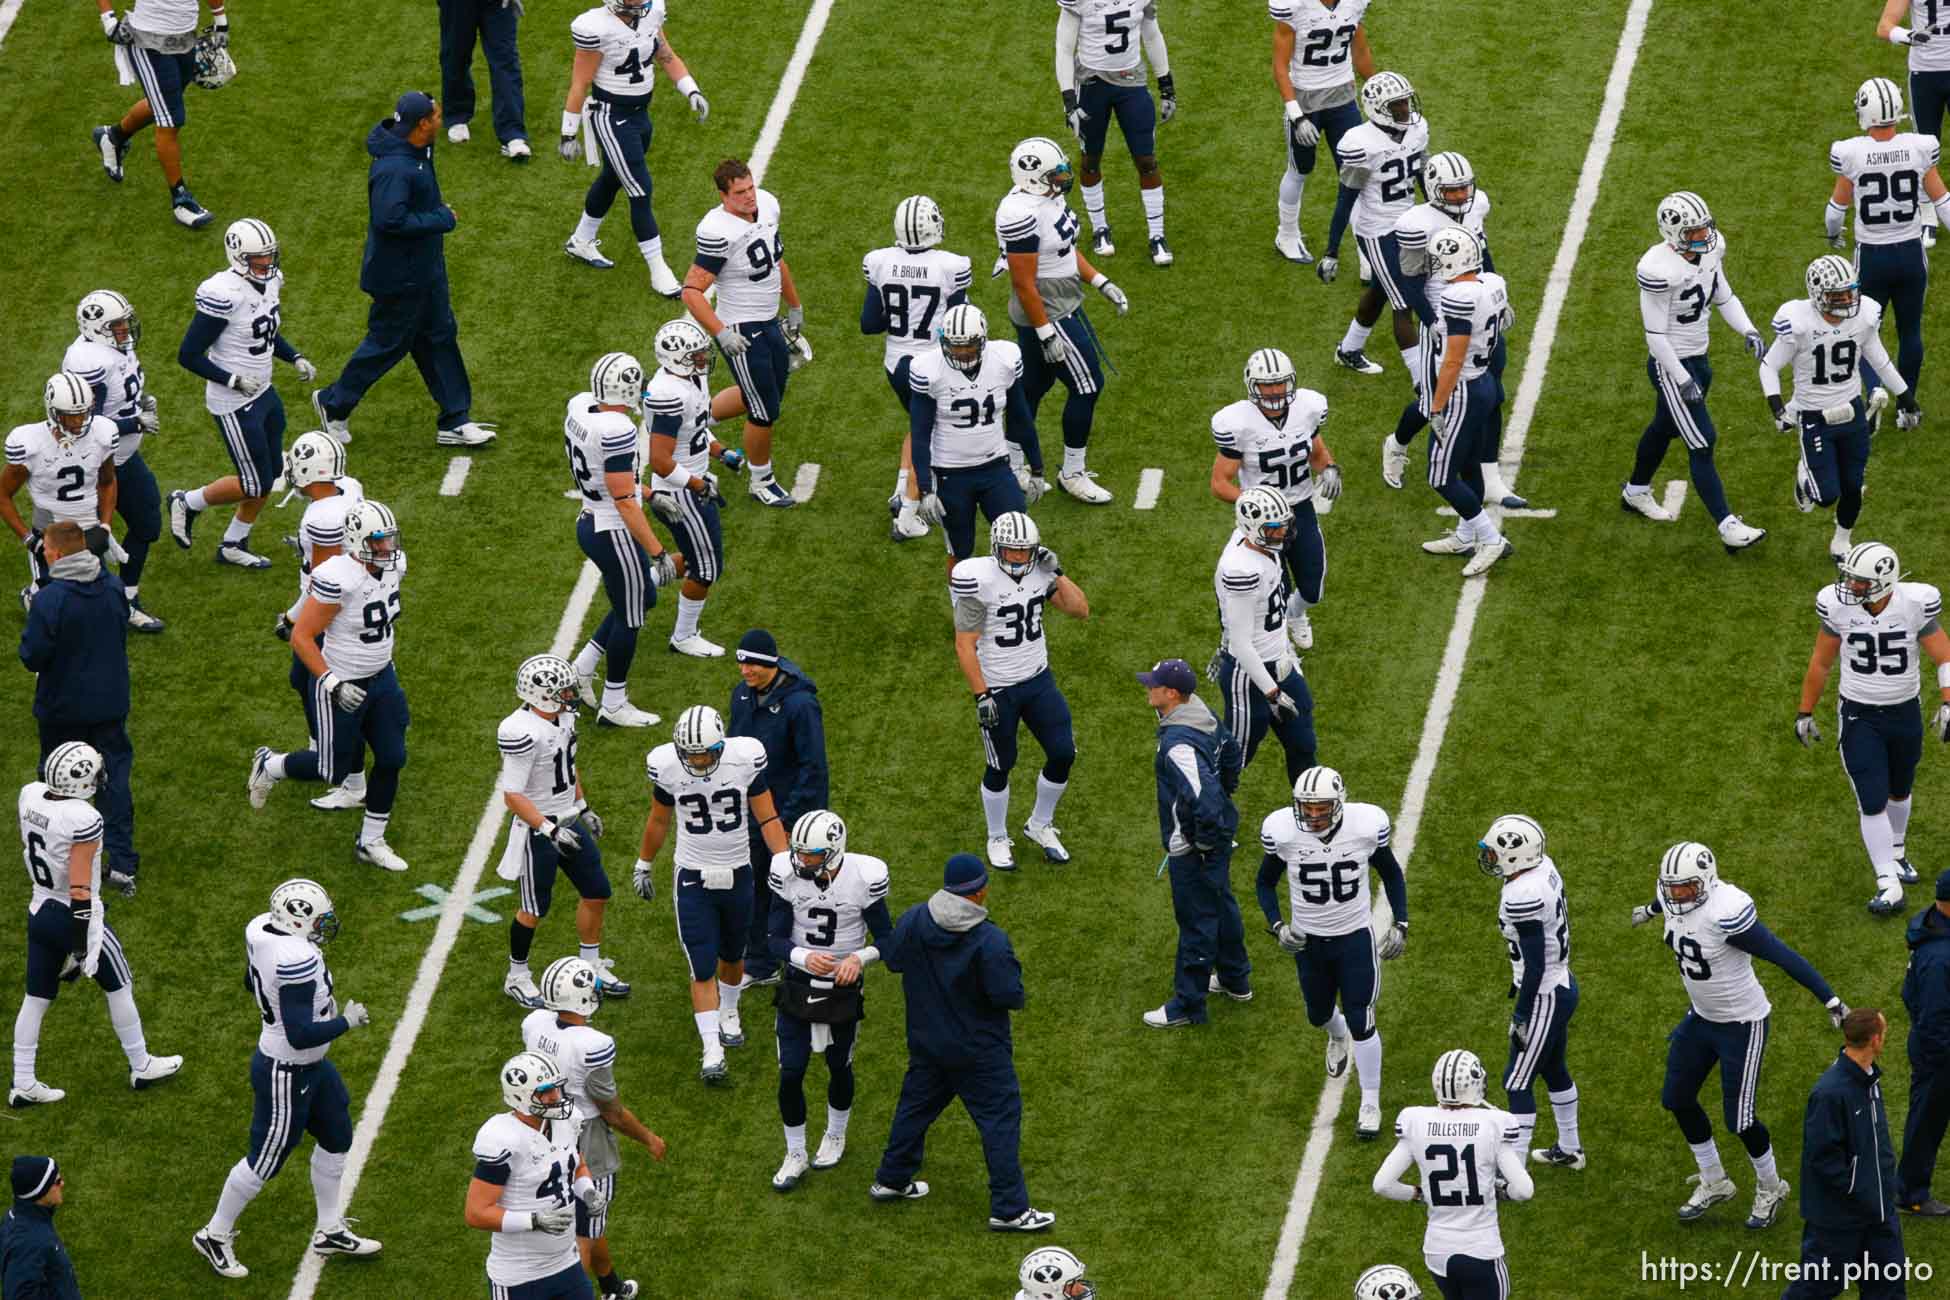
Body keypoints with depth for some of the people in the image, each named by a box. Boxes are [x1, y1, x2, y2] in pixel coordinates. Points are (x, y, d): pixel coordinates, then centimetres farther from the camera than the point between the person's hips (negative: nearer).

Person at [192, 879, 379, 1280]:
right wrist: (346, 1021, -21)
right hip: (286, 1074, -10)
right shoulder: (298, 961, -36)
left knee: (336, 1138, 22)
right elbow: (300, 1035, -34)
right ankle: (215, 1235, 29)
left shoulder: (261, 930, -8)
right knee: (265, 1161, 9)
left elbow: (252, 982, 13)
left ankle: (330, 1231, 38)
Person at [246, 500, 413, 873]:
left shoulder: (394, 564, -7)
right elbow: (301, 637, -24)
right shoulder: (338, 580, -31)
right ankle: (270, 765, 36)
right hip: (342, 686, -7)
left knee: (391, 759, 8)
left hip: (381, 678, 7)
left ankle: (370, 842, 27)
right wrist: (333, 684, -27)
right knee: (334, 770, 6)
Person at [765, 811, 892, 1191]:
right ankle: (795, 1155, 20)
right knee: (790, 1075, 1)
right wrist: (803, 957, -33)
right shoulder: (787, 874, -16)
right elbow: (774, 939, -12)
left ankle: (835, 1137, 44)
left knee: (839, 1067, 17)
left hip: (843, 988, -1)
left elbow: (885, 938, -8)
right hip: (798, 987, 1)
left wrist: (859, 958, -30)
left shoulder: (864, 878, -19)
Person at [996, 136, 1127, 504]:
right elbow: (1024, 283, -25)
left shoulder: (1048, 198, 3)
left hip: (1063, 306, 10)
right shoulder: (1022, 214, -28)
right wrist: (1047, 334, -23)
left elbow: (1067, 249, 17)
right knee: (1086, 387, 0)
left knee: (1032, 388, 17)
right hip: (1048, 316, -10)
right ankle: (1072, 474, 13)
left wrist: (1102, 283, 13)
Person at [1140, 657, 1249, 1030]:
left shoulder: (1179, 744, -32)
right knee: (1221, 905, 26)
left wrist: (1202, 843, -23)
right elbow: (1230, 749, 18)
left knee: (1196, 920, 2)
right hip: (1219, 829, 10)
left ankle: (1188, 1004, 14)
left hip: (1193, 848, -10)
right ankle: (1235, 980, 44)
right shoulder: (1202, 717, -1)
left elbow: (1203, 799, -38)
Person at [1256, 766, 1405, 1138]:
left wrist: (1400, 925, -8)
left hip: (1355, 938, -2)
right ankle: (1338, 1036, 60)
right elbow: (1266, 883, -1)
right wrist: (1277, 926, -16)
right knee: (1319, 1015, 22)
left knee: (1361, 1022, -2)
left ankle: (1371, 1103, 17)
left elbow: (1391, 874, -1)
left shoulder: (1366, 825, -21)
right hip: (1307, 940, 2)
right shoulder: (1282, 831, -20)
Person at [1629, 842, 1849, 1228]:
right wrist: (1651, 910, 42)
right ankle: (1714, 1183, 37)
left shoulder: (1726, 914, -34)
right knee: (1677, 1099, 17)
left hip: (1741, 1024, -8)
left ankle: (1770, 1188, 28)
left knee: (1740, 1119, 0)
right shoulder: (1675, 897, -10)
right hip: (1702, 1018, 8)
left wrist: (1830, 1000, -30)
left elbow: (1783, 956, -30)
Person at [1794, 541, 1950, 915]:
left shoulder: (1916, 605, -20)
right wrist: (1805, 713, 4)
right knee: (1873, 802, -8)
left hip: (1904, 713, 1)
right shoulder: (1837, 606, -15)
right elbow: (1821, 663, -1)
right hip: (1858, 715, -1)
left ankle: (1896, 852, 49)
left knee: (1900, 791, 22)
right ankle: (1888, 886, -1)